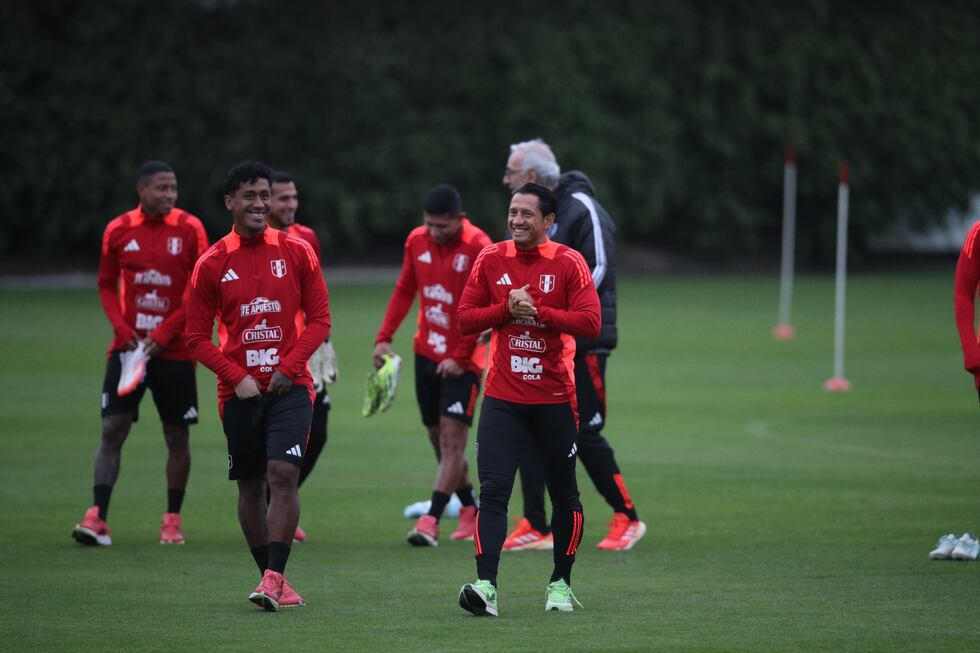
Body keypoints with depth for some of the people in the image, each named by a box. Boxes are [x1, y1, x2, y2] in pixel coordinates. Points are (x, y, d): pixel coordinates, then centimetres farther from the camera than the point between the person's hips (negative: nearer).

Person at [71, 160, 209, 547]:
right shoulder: (118, 231, 2)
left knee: (177, 436, 4)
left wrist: (164, 333, -12)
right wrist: (122, 328, -5)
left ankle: (172, 521, 16)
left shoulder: (189, 229, -3)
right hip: (128, 347, 1)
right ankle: (97, 518, -12)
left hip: (174, 351, -1)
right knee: (112, 429, -9)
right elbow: (106, 286, 11)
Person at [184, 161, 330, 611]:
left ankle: (273, 578, -17)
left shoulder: (297, 252, 2)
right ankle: (273, 579, 17)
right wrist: (237, 377, -10)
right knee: (250, 485, 5)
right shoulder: (212, 264, 1)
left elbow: (319, 319, 4)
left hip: (290, 386, -1)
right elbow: (198, 338, 3)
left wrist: (290, 365, -10)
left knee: (283, 474, -16)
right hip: (240, 391, 1)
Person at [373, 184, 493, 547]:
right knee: (438, 439, 11)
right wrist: (384, 337, 3)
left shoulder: (478, 247, -16)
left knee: (452, 441, -12)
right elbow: (404, 291, 12)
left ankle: (430, 521, -17)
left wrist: (460, 357, -18)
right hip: (427, 352, 6)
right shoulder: (417, 241, 2)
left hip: (462, 360, -6)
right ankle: (469, 510, 27)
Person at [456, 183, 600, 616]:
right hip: (502, 398, 1)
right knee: (492, 491, -13)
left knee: (564, 495, 8)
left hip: (554, 400, -1)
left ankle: (561, 583, 24)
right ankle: (486, 585, -20)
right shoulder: (490, 260, 4)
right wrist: (507, 308, -12)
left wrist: (538, 311, -18)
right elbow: (465, 319, 3)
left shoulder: (568, 263, -4)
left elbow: (590, 322, -12)